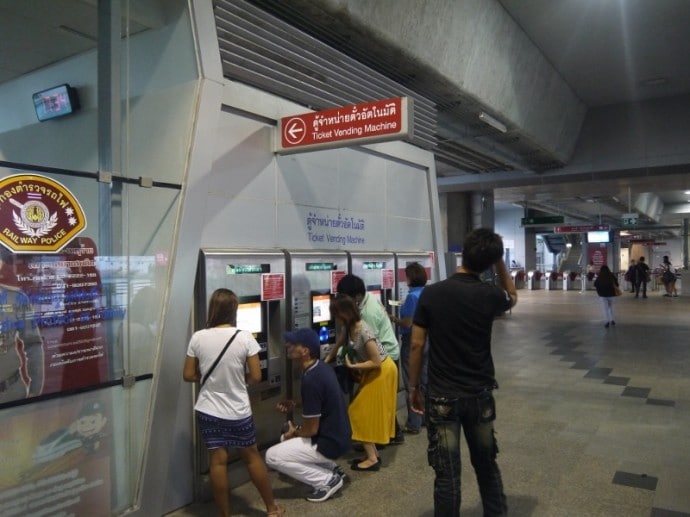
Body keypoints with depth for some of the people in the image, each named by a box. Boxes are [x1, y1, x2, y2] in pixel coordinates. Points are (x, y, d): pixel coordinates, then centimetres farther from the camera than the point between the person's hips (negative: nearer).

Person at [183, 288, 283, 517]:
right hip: (238, 412, -1)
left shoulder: (198, 338, -8)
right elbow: (256, 377, -11)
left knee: (218, 461, 9)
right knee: (252, 456, 14)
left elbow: (188, 375, -1)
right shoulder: (244, 337, -14)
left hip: (208, 411, 1)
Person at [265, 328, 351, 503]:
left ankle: (327, 480, -1)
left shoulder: (311, 380, -27)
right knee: (286, 438, 25)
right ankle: (332, 468, 17)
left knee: (272, 456, -6)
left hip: (330, 442, -9)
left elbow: (311, 429, -22)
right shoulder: (321, 367, 2)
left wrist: (294, 432, -1)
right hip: (338, 434, 9)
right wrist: (295, 404, 8)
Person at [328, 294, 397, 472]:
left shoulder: (364, 333, -32)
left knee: (363, 413, -2)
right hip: (372, 372, 9)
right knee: (364, 412, 13)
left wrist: (352, 366, -22)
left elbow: (376, 362, -27)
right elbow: (341, 342, 15)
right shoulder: (350, 327, -6)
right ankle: (372, 453, 24)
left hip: (381, 372, -9)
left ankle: (372, 459, 7)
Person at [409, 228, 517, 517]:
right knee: (487, 464, 22)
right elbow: (512, 297, 17)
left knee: (447, 474, 6)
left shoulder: (431, 293, -11)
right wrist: (499, 261, 7)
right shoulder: (490, 295, -8)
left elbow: (417, 345, -7)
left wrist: (413, 387, 5)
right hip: (480, 394, 2)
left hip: (442, 396, -2)